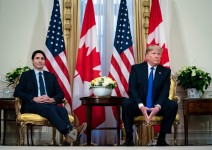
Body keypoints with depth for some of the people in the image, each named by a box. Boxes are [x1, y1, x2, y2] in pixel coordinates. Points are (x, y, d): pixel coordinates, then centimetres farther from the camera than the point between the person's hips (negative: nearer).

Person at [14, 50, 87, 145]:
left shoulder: (51, 76, 22)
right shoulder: (26, 75, 13)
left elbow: (60, 93, 16)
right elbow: (17, 92, 0)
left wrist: (53, 99, -9)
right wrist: (34, 99, -14)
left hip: (49, 104, 3)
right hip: (32, 105, -3)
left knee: (62, 109, -32)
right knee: (50, 109, -37)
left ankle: (70, 135, -58)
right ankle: (68, 132, -58)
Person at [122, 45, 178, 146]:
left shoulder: (165, 71, 6)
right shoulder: (136, 68, 2)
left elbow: (165, 91, -5)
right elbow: (132, 89, -8)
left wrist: (158, 106, -25)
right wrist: (141, 106, -24)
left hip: (156, 106, 2)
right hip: (139, 105, -1)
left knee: (173, 105, -27)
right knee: (126, 103, -32)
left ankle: (161, 138, -13)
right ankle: (129, 138, -18)